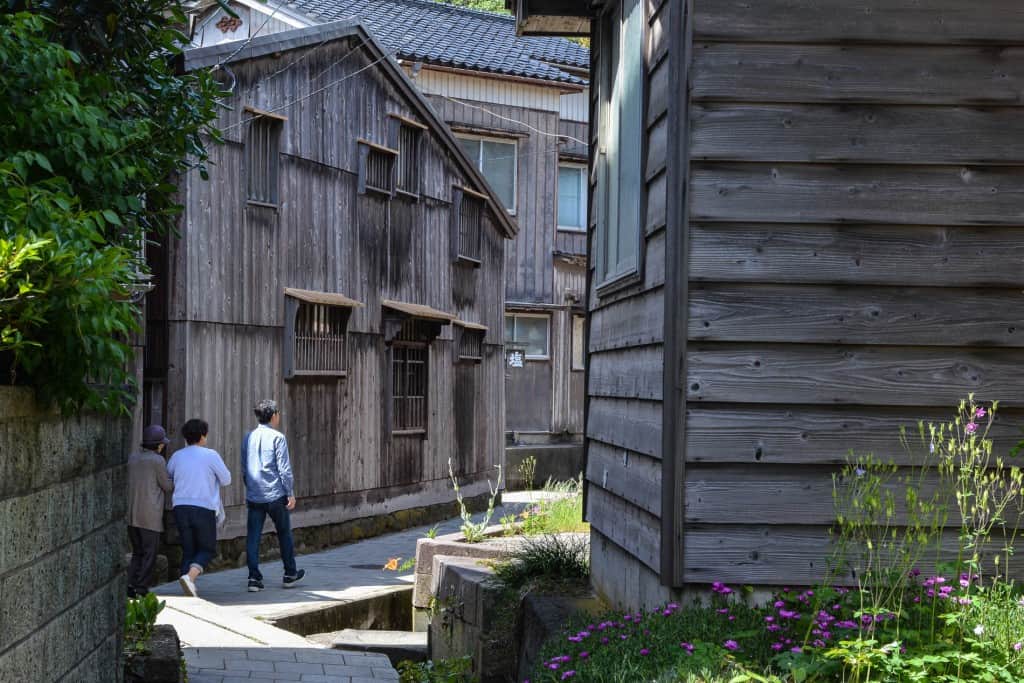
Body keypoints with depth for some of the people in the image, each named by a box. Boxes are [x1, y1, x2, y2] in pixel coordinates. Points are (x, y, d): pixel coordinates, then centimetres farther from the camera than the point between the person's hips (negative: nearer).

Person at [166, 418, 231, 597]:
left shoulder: (177, 456, 7)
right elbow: (226, 480, 2)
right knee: (207, 549, 8)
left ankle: (190, 592, 5)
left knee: (188, 549, 11)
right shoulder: (211, 455, -5)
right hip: (204, 508, -4)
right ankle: (190, 576, -18)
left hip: (181, 507, 4)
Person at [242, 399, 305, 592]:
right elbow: (284, 469, -12)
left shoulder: (248, 438, 8)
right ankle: (290, 574, 21)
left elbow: (244, 467, 15)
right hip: (275, 495, -4)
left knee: (253, 536, 3)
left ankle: (254, 577, -3)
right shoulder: (277, 438, -9)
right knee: (284, 534, 12)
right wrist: (291, 493, -7)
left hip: (253, 495, 4)